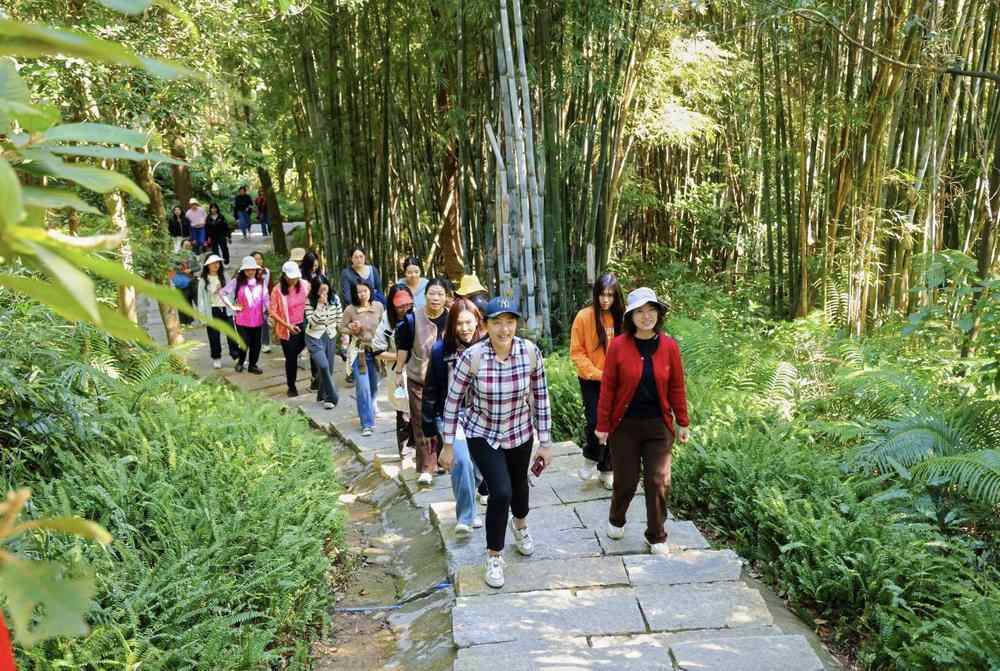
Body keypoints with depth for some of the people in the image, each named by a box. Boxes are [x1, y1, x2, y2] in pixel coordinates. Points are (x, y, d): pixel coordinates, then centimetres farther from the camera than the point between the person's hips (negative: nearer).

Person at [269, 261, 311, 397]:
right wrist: (287, 325, -21)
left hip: (303, 325, 3)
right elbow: (272, 312, -13)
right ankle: (291, 387, 22)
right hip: (287, 329, -2)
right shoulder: (277, 290, -16)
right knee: (291, 358, 7)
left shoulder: (304, 284, -7)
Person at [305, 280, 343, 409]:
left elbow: (340, 316, 6)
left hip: (331, 337, 4)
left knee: (328, 368, 8)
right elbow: (312, 321, -22)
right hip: (315, 338, -4)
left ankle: (323, 396, 26)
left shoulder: (334, 298, -5)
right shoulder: (310, 302, -14)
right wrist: (320, 305, -26)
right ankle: (332, 397, -9)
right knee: (323, 366, -18)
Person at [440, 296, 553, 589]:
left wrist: (546, 443, -4)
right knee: (501, 492, -15)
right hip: (482, 434, -3)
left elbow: (540, 397, -8)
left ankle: (520, 526, 58)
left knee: (519, 484, 23)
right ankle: (494, 556, 10)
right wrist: (448, 446, -7)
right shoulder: (471, 356, -24)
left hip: (519, 432, 3)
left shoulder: (530, 352, -20)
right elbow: (453, 400, -12)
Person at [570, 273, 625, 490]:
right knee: (595, 421, -10)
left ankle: (606, 469, 23)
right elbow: (577, 352, -6)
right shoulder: (584, 316, -8)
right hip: (591, 381, -2)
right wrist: (597, 374, -12)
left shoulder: (622, 317, -4)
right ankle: (590, 458, 19)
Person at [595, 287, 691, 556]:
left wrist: (683, 423, 7)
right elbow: (608, 388, -5)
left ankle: (657, 537, 22)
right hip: (625, 425, -1)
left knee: (659, 481, 3)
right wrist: (602, 425, -3)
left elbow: (677, 388, 4)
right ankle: (616, 521, 39)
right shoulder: (618, 346, -9)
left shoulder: (669, 346, -3)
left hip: (659, 425, 2)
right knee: (626, 481, 8)